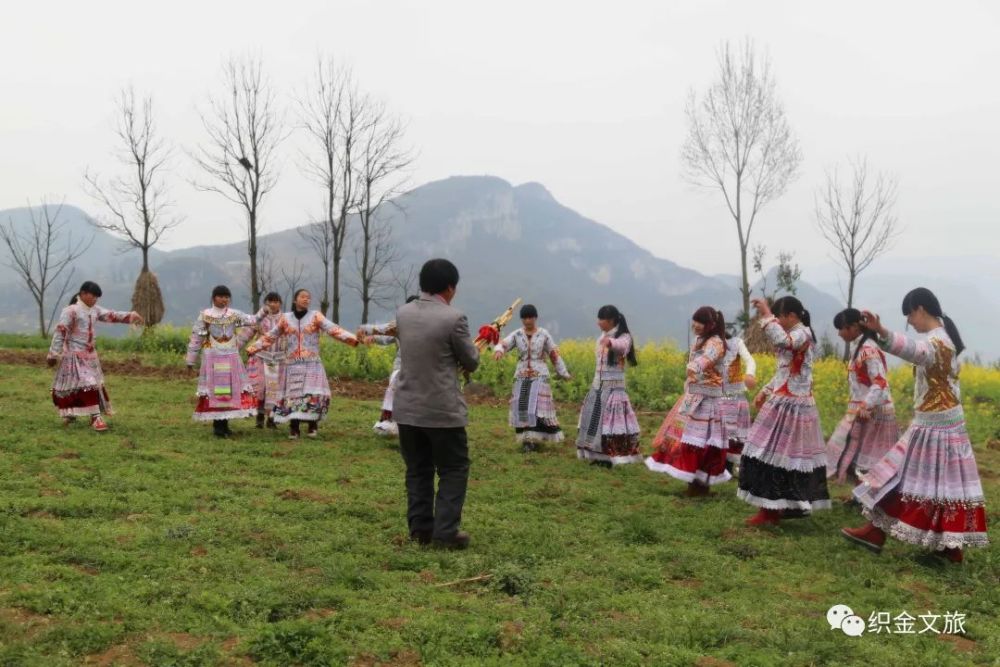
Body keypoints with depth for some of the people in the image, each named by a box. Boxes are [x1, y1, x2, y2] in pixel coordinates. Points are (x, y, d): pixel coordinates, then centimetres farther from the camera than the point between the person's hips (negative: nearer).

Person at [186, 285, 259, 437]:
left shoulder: (235, 314, 5)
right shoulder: (205, 315, -1)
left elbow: (252, 320, -7)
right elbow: (195, 338, 0)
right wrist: (190, 361, 0)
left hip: (231, 359, 3)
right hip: (213, 359, -2)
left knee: (231, 390, 4)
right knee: (214, 391, -2)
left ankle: (224, 424, 15)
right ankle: (218, 426, 5)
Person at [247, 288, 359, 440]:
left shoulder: (315, 316, 1)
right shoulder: (285, 318, 7)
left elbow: (333, 329, -10)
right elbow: (270, 337, 14)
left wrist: (352, 338, -24)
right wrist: (252, 349, 9)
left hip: (312, 364, -2)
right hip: (292, 365, 2)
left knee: (313, 394, -8)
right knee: (292, 395, 0)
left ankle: (313, 426, 7)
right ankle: (293, 429, 9)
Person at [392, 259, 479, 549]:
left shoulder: (402, 314, 2)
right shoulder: (453, 318, -15)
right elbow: (471, 362, -4)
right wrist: (460, 358, 19)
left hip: (407, 409, 6)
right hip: (443, 411, -5)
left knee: (417, 470, 15)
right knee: (453, 470, 9)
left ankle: (420, 528, 20)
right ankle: (446, 531, 7)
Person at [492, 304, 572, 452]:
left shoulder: (544, 334, -1)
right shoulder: (516, 335, 2)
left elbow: (554, 355, 6)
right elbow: (502, 344, -13)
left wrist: (564, 373, 10)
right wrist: (498, 351, -38)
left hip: (539, 376, -3)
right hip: (521, 377, 3)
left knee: (537, 407, -12)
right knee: (522, 408, 0)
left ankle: (533, 438, -5)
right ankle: (526, 438, 12)